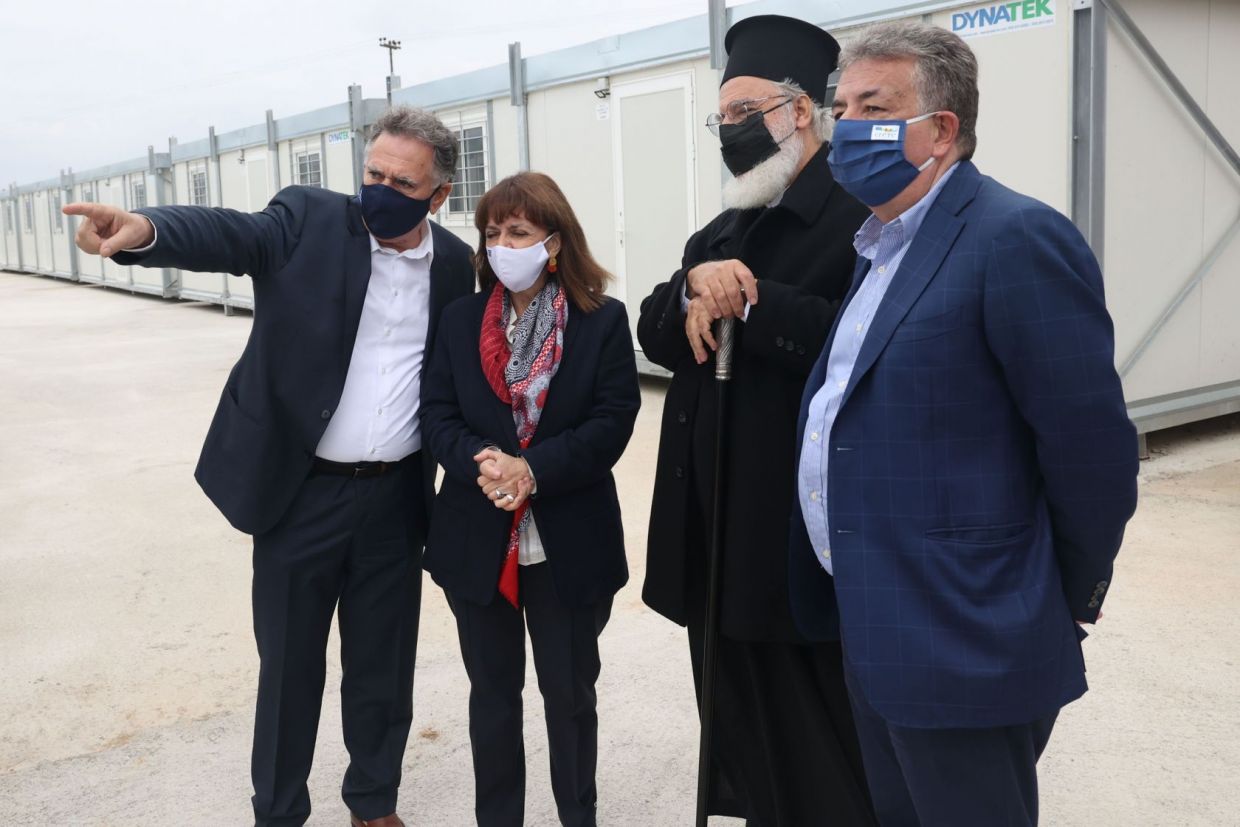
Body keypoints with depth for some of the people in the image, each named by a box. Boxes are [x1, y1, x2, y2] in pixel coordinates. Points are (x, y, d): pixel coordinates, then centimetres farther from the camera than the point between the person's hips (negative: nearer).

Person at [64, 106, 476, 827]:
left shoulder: (454, 263, 3)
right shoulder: (310, 219, -6)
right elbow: (231, 233, -24)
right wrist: (144, 228, -45)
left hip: (396, 498, 2)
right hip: (301, 493, -2)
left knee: (384, 666, 15)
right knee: (290, 667, 11)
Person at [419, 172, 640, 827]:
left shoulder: (603, 320, -4)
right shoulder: (461, 319, 6)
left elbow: (613, 420, -11)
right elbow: (437, 413, -1)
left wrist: (533, 470, -23)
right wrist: (482, 462, -21)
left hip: (569, 541, -2)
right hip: (478, 539, 3)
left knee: (570, 692, 12)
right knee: (493, 690, 16)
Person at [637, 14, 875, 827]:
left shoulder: (864, 214, -11)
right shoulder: (722, 232, 17)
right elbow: (656, 335, 11)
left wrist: (749, 300, -22)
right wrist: (694, 291, -9)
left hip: (806, 531, -8)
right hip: (718, 524, 8)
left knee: (819, 757, 6)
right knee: (740, 718, 20)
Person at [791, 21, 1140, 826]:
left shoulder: (1017, 239, -16)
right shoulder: (881, 245, 13)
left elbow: (1091, 448, -16)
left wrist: (1065, 602, -6)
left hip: (962, 646, -8)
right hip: (877, 632, 9)